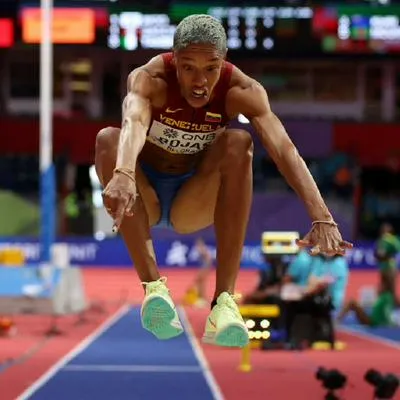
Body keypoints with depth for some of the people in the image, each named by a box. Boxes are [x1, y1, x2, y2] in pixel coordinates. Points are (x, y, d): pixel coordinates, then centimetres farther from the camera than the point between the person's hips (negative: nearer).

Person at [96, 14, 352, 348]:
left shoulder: (241, 91, -19)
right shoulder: (149, 79, -24)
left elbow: (284, 149, -34)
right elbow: (134, 123, -46)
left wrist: (322, 218, -50)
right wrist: (122, 175, -69)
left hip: (193, 204, 1)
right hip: (145, 198, -1)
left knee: (239, 143, -29)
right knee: (108, 139, -32)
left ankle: (225, 301, -35)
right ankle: (153, 286, -38)